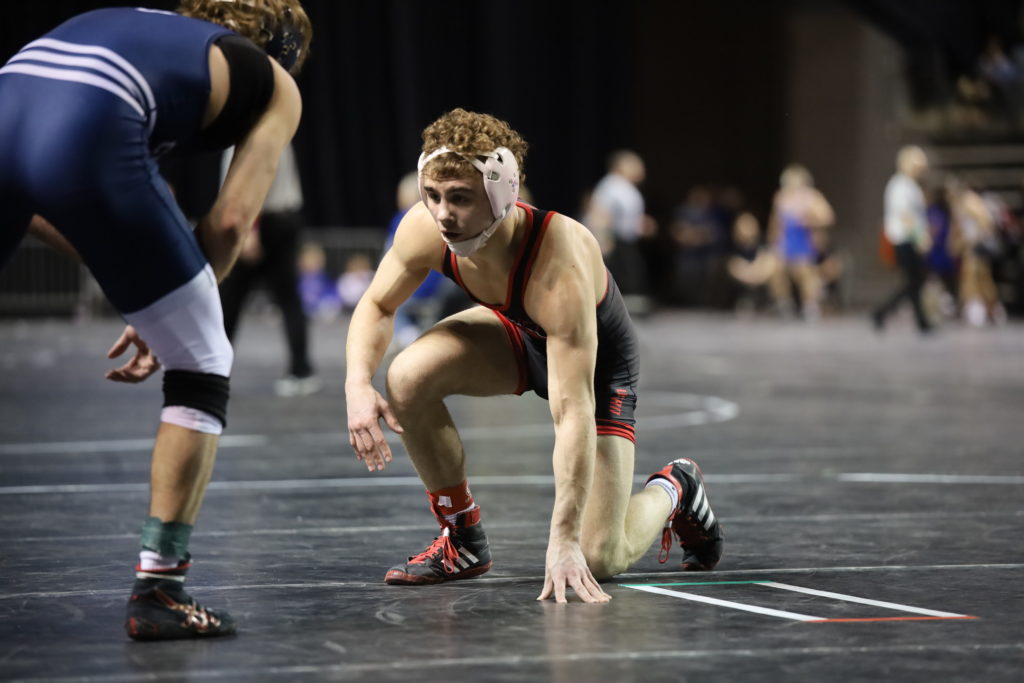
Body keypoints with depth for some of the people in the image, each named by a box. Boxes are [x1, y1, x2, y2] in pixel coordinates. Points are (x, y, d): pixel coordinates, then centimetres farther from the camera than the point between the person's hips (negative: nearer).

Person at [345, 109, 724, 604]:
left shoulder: (560, 270, -42)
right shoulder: (425, 229, -27)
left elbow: (573, 414, -43)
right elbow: (377, 306, -7)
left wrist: (563, 540, -46)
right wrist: (358, 386, -28)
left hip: (597, 358, -5)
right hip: (515, 332, 5)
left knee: (599, 560, -13)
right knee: (407, 377, -26)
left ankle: (672, 490, 23)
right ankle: (462, 540, -4)